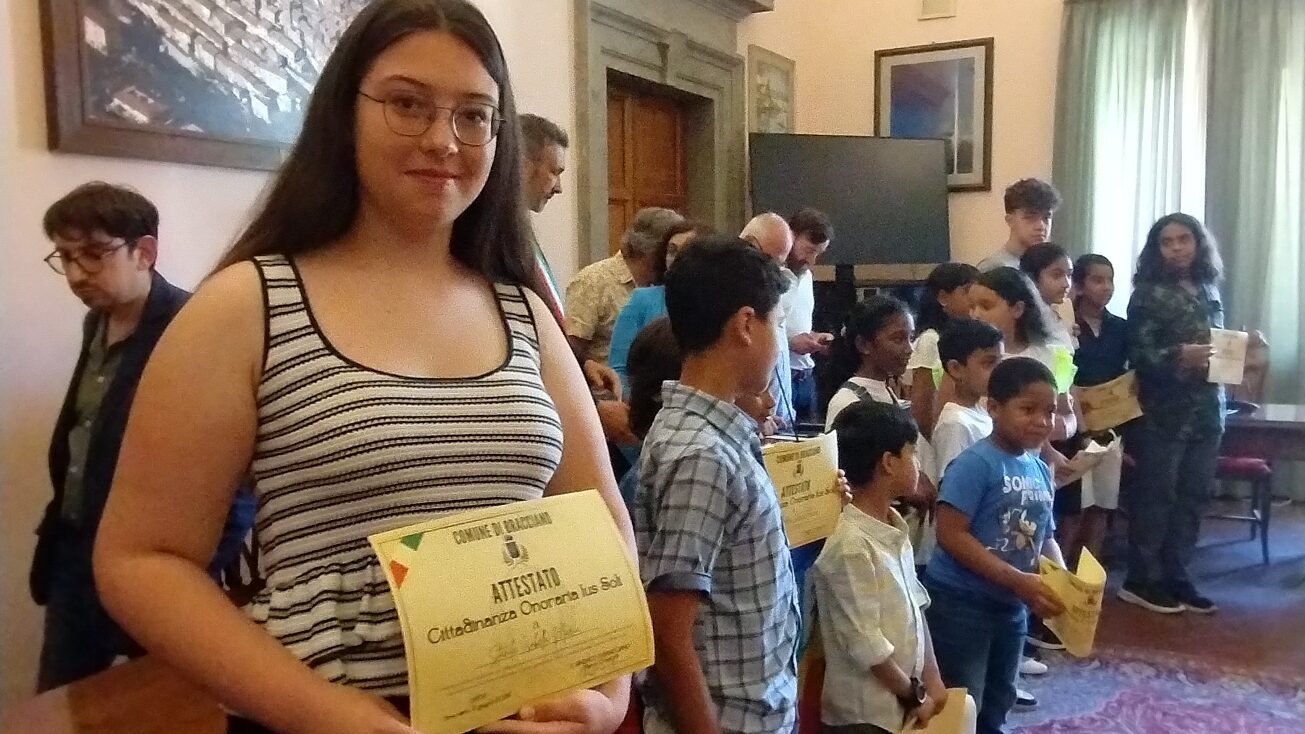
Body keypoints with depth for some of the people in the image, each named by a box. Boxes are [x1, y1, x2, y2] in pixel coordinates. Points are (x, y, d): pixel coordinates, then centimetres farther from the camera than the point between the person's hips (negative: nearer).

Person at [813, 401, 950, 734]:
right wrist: (915, 694, -9)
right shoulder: (850, 544, -23)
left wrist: (931, 678, 4)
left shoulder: (896, 526, 4)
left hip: (904, 704, 8)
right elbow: (865, 644, -21)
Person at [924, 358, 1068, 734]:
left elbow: (1044, 538, 15)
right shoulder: (976, 463, -18)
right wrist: (1018, 580, -25)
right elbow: (951, 535, -23)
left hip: (1011, 607, 8)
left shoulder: (1040, 471, 6)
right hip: (960, 602, -8)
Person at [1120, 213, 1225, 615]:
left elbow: (1218, 343, 18)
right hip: (1163, 412, -6)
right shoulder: (1148, 293, -8)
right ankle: (1141, 580, 10)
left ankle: (1176, 576, 20)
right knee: (1155, 495, 0)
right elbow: (1138, 354, -13)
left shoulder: (1209, 289, 11)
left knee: (1194, 495, 9)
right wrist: (1181, 355, -26)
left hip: (1206, 410, 6)